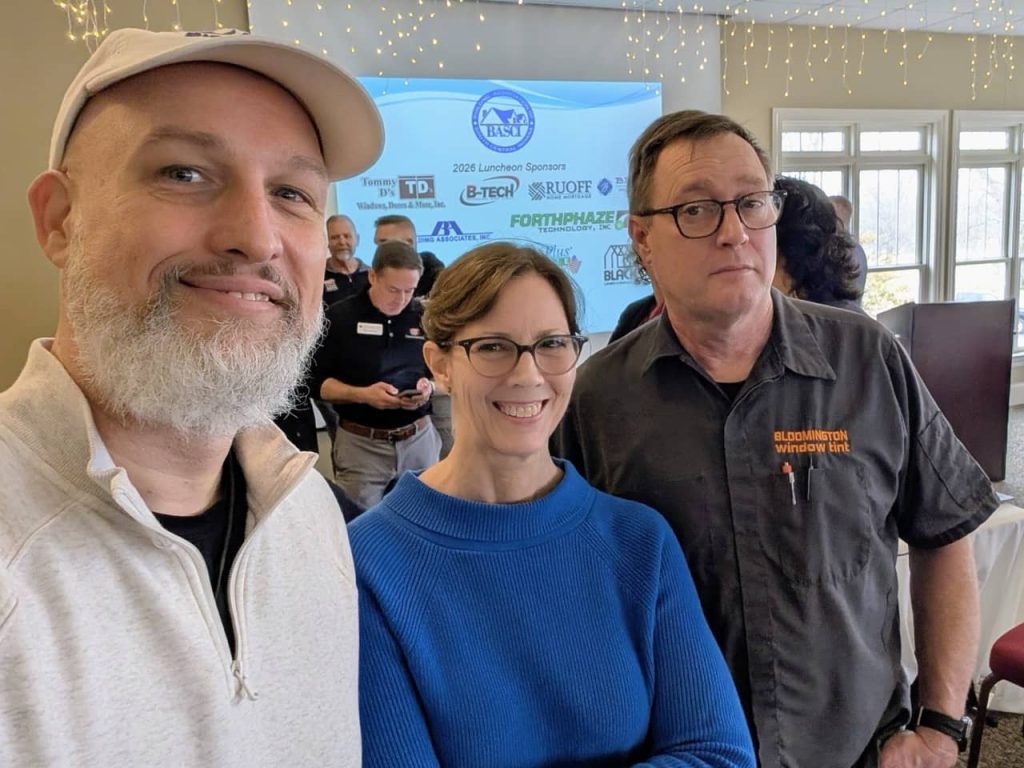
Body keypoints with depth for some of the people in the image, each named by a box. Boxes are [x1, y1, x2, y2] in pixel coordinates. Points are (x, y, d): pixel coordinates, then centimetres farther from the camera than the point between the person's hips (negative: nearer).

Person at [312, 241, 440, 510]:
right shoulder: (339, 317, -4)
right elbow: (318, 382, -4)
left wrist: (430, 386, -11)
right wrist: (362, 394, -20)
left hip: (419, 438, 3)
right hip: (360, 443, -3)